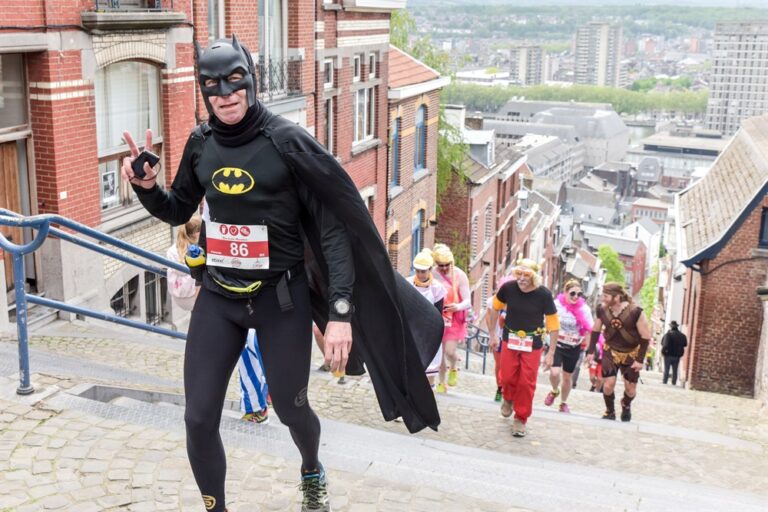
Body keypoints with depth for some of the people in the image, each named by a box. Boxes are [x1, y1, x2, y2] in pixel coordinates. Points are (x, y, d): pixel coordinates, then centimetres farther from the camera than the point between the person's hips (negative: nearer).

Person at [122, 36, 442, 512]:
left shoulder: (288, 141, -15)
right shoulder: (201, 143, -1)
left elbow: (334, 227, -15)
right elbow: (177, 211, 14)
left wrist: (341, 311, -21)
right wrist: (146, 186, -8)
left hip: (281, 297, -3)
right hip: (219, 297, 4)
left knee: (290, 407, 14)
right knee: (199, 419, 1)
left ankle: (313, 473, 49)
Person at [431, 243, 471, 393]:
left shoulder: (460, 276, -11)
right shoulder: (433, 274, -6)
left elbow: (468, 301, -15)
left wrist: (458, 307, -36)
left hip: (455, 319, -2)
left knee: (449, 351, -10)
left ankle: (453, 369, 24)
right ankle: (441, 383, 21)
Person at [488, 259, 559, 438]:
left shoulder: (543, 295, -18)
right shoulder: (508, 288, -15)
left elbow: (553, 324, -9)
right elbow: (495, 308, 5)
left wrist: (551, 352, -7)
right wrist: (493, 333, 9)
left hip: (532, 343, -1)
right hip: (510, 339, 1)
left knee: (527, 383, 0)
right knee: (507, 378, 2)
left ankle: (520, 419, 20)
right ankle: (508, 398, 38)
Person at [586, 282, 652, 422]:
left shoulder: (635, 312, -27)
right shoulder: (601, 309, -16)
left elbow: (646, 337, -17)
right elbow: (596, 330, 2)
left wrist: (640, 359, -16)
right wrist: (591, 351, 0)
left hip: (631, 354, -2)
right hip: (611, 351, 2)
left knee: (630, 389, 6)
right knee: (608, 384, -8)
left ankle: (626, 406, 40)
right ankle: (610, 412, 18)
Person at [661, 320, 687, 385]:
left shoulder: (668, 334, -15)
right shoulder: (682, 336, 3)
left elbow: (664, 344, -20)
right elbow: (685, 344, 12)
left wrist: (663, 351, -8)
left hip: (668, 355, -4)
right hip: (677, 356, 4)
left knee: (666, 370, 2)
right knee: (675, 371, 11)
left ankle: (665, 382, 0)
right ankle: (674, 383, 10)